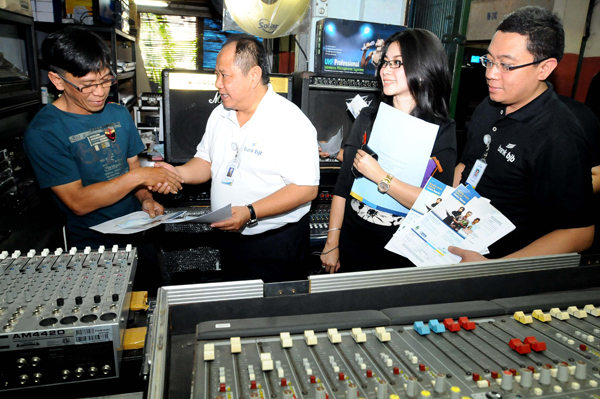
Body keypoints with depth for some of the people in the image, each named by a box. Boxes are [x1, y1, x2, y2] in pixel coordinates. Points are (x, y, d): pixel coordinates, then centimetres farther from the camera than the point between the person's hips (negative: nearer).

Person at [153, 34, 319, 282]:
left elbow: (306, 188, -24)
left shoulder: (291, 122, -18)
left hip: (277, 246, -6)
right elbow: (207, 162, 14)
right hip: (230, 241, 7)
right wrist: (178, 173, -7)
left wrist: (250, 213, -30)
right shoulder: (219, 115, 6)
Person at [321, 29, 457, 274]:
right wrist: (332, 243, -2)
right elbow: (342, 185, -1)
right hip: (352, 241, 3)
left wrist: (379, 175, -23)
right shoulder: (367, 119, -1)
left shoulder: (442, 131, -9)